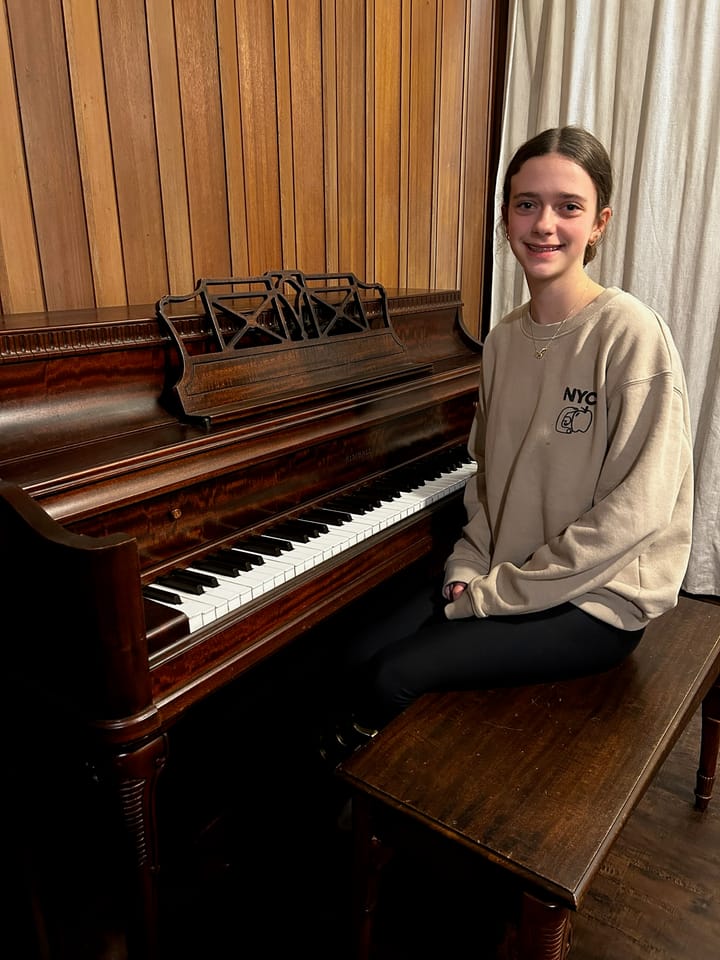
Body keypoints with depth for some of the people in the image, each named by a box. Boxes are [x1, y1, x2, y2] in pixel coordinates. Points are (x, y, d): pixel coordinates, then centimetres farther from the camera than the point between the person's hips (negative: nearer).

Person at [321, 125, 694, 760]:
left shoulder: (631, 334, -17)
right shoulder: (504, 339, 4)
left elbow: (635, 510, -20)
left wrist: (494, 593, -15)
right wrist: (468, 569, -4)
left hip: (597, 599, -6)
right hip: (501, 578, 6)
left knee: (394, 677, -16)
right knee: (360, 657, -6)